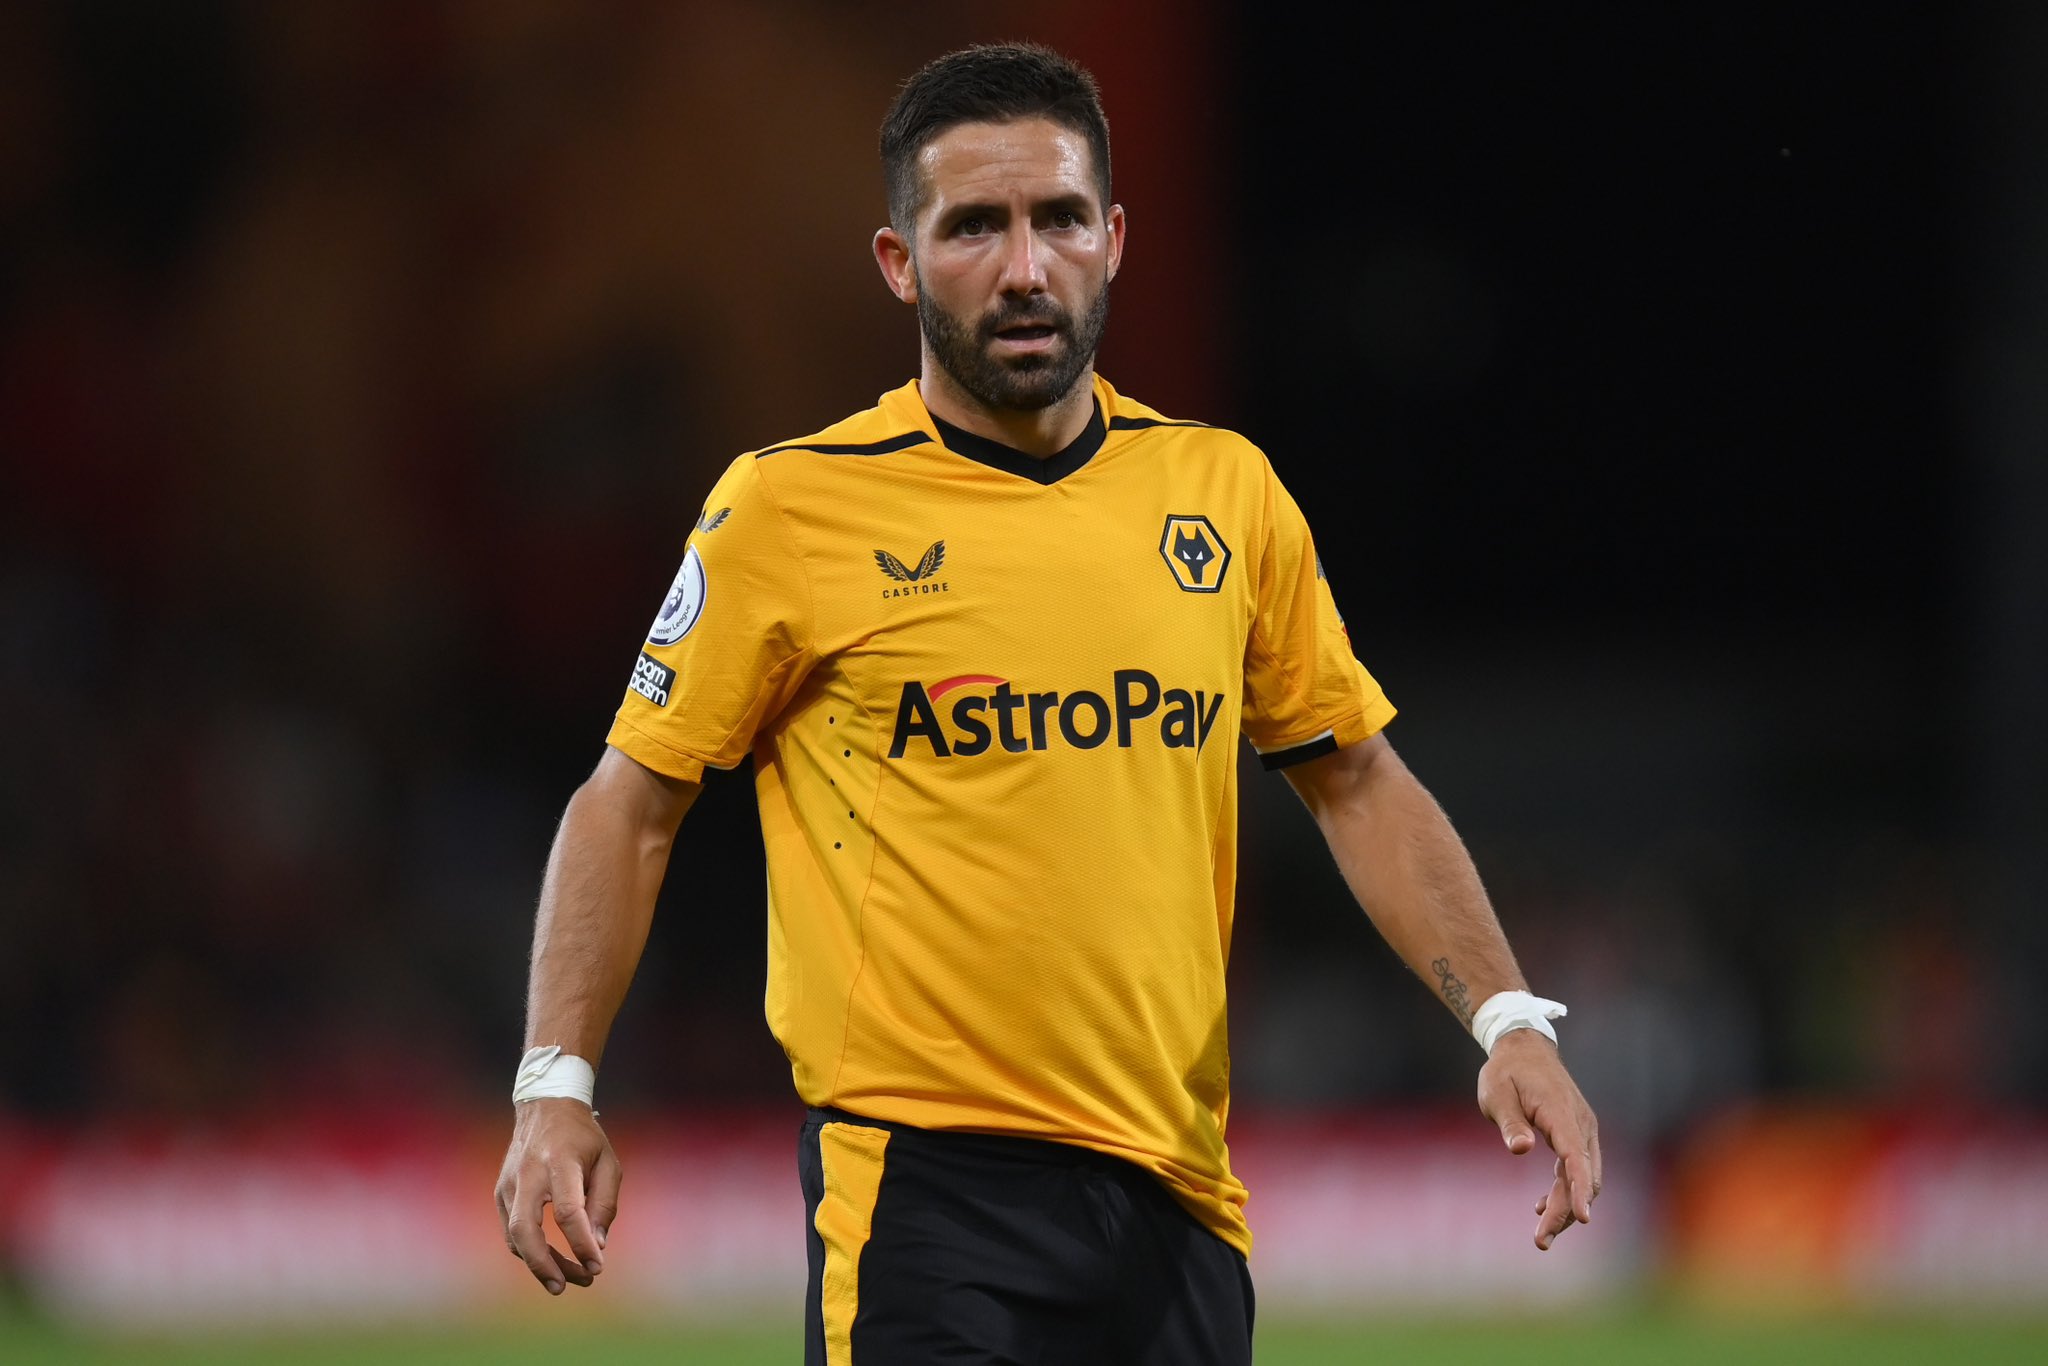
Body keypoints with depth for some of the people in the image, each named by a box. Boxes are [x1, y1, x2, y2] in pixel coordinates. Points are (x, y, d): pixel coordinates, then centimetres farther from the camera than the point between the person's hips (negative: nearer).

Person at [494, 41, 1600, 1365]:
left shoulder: (1225, 491, 9)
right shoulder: (792, 507, -1)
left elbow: (1357, 781, 17)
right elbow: (631, 806, 4)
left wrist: (1508, 1018, 5)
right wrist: (557, 1085, -6)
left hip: (1179, 1193, 4)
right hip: (922, 1187, -4)